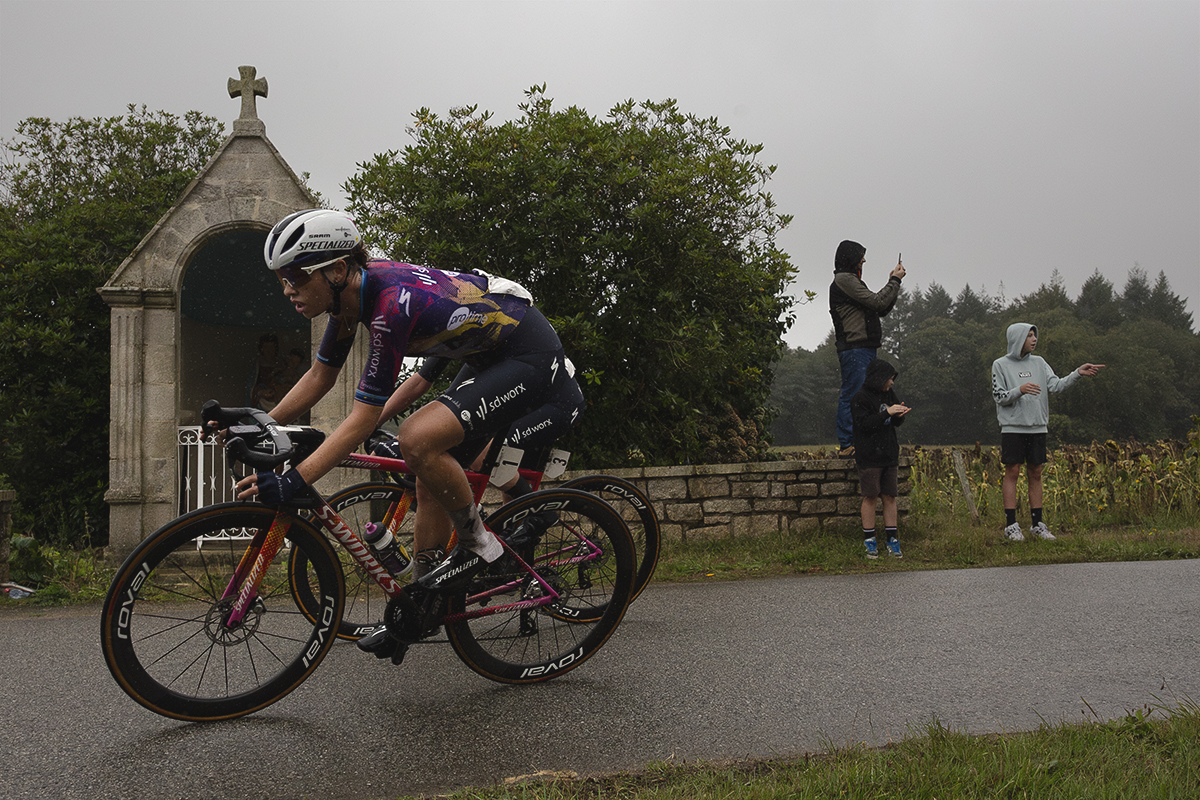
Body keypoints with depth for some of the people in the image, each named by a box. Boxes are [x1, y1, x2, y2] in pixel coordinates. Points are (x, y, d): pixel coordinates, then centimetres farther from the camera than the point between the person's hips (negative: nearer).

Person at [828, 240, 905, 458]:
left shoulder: (852, 281, 26)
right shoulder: (843, 279, -6)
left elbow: (881, 309, 24)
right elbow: (877, 303, -14)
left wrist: (893, 282, 16)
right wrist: (895, 281, -2)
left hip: (865, 348, 11)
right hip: (854, 348, -11)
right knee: (852, 396, -11)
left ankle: (853, 444, 12)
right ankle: (847, 446, -11)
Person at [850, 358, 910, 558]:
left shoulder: (889, 393, 10)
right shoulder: (861, 397, -9)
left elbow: (897, 423, 13)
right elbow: (864, 424, -19)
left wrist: (900, 415, -10)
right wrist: (887, 413, -24)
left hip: (889, 454, 6)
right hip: (869, 457, -6)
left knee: (890, 497, 6)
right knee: (870, 497, -1)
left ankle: (891, 539, 10)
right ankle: (869, 540, 9)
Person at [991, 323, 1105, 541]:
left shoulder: (1039, 363, 11)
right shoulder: (1000, 365, 0)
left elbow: (1056, 385, 1)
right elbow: (999, 397, -5)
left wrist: (1078, 373, -13)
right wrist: (1020, 390, -22)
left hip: (1037, 427, 4)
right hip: (1012, 427, -4)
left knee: (1035, 474, 6)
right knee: (1012, 473, -4)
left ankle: (1037, 523, 12)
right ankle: (1011, 525, -1)